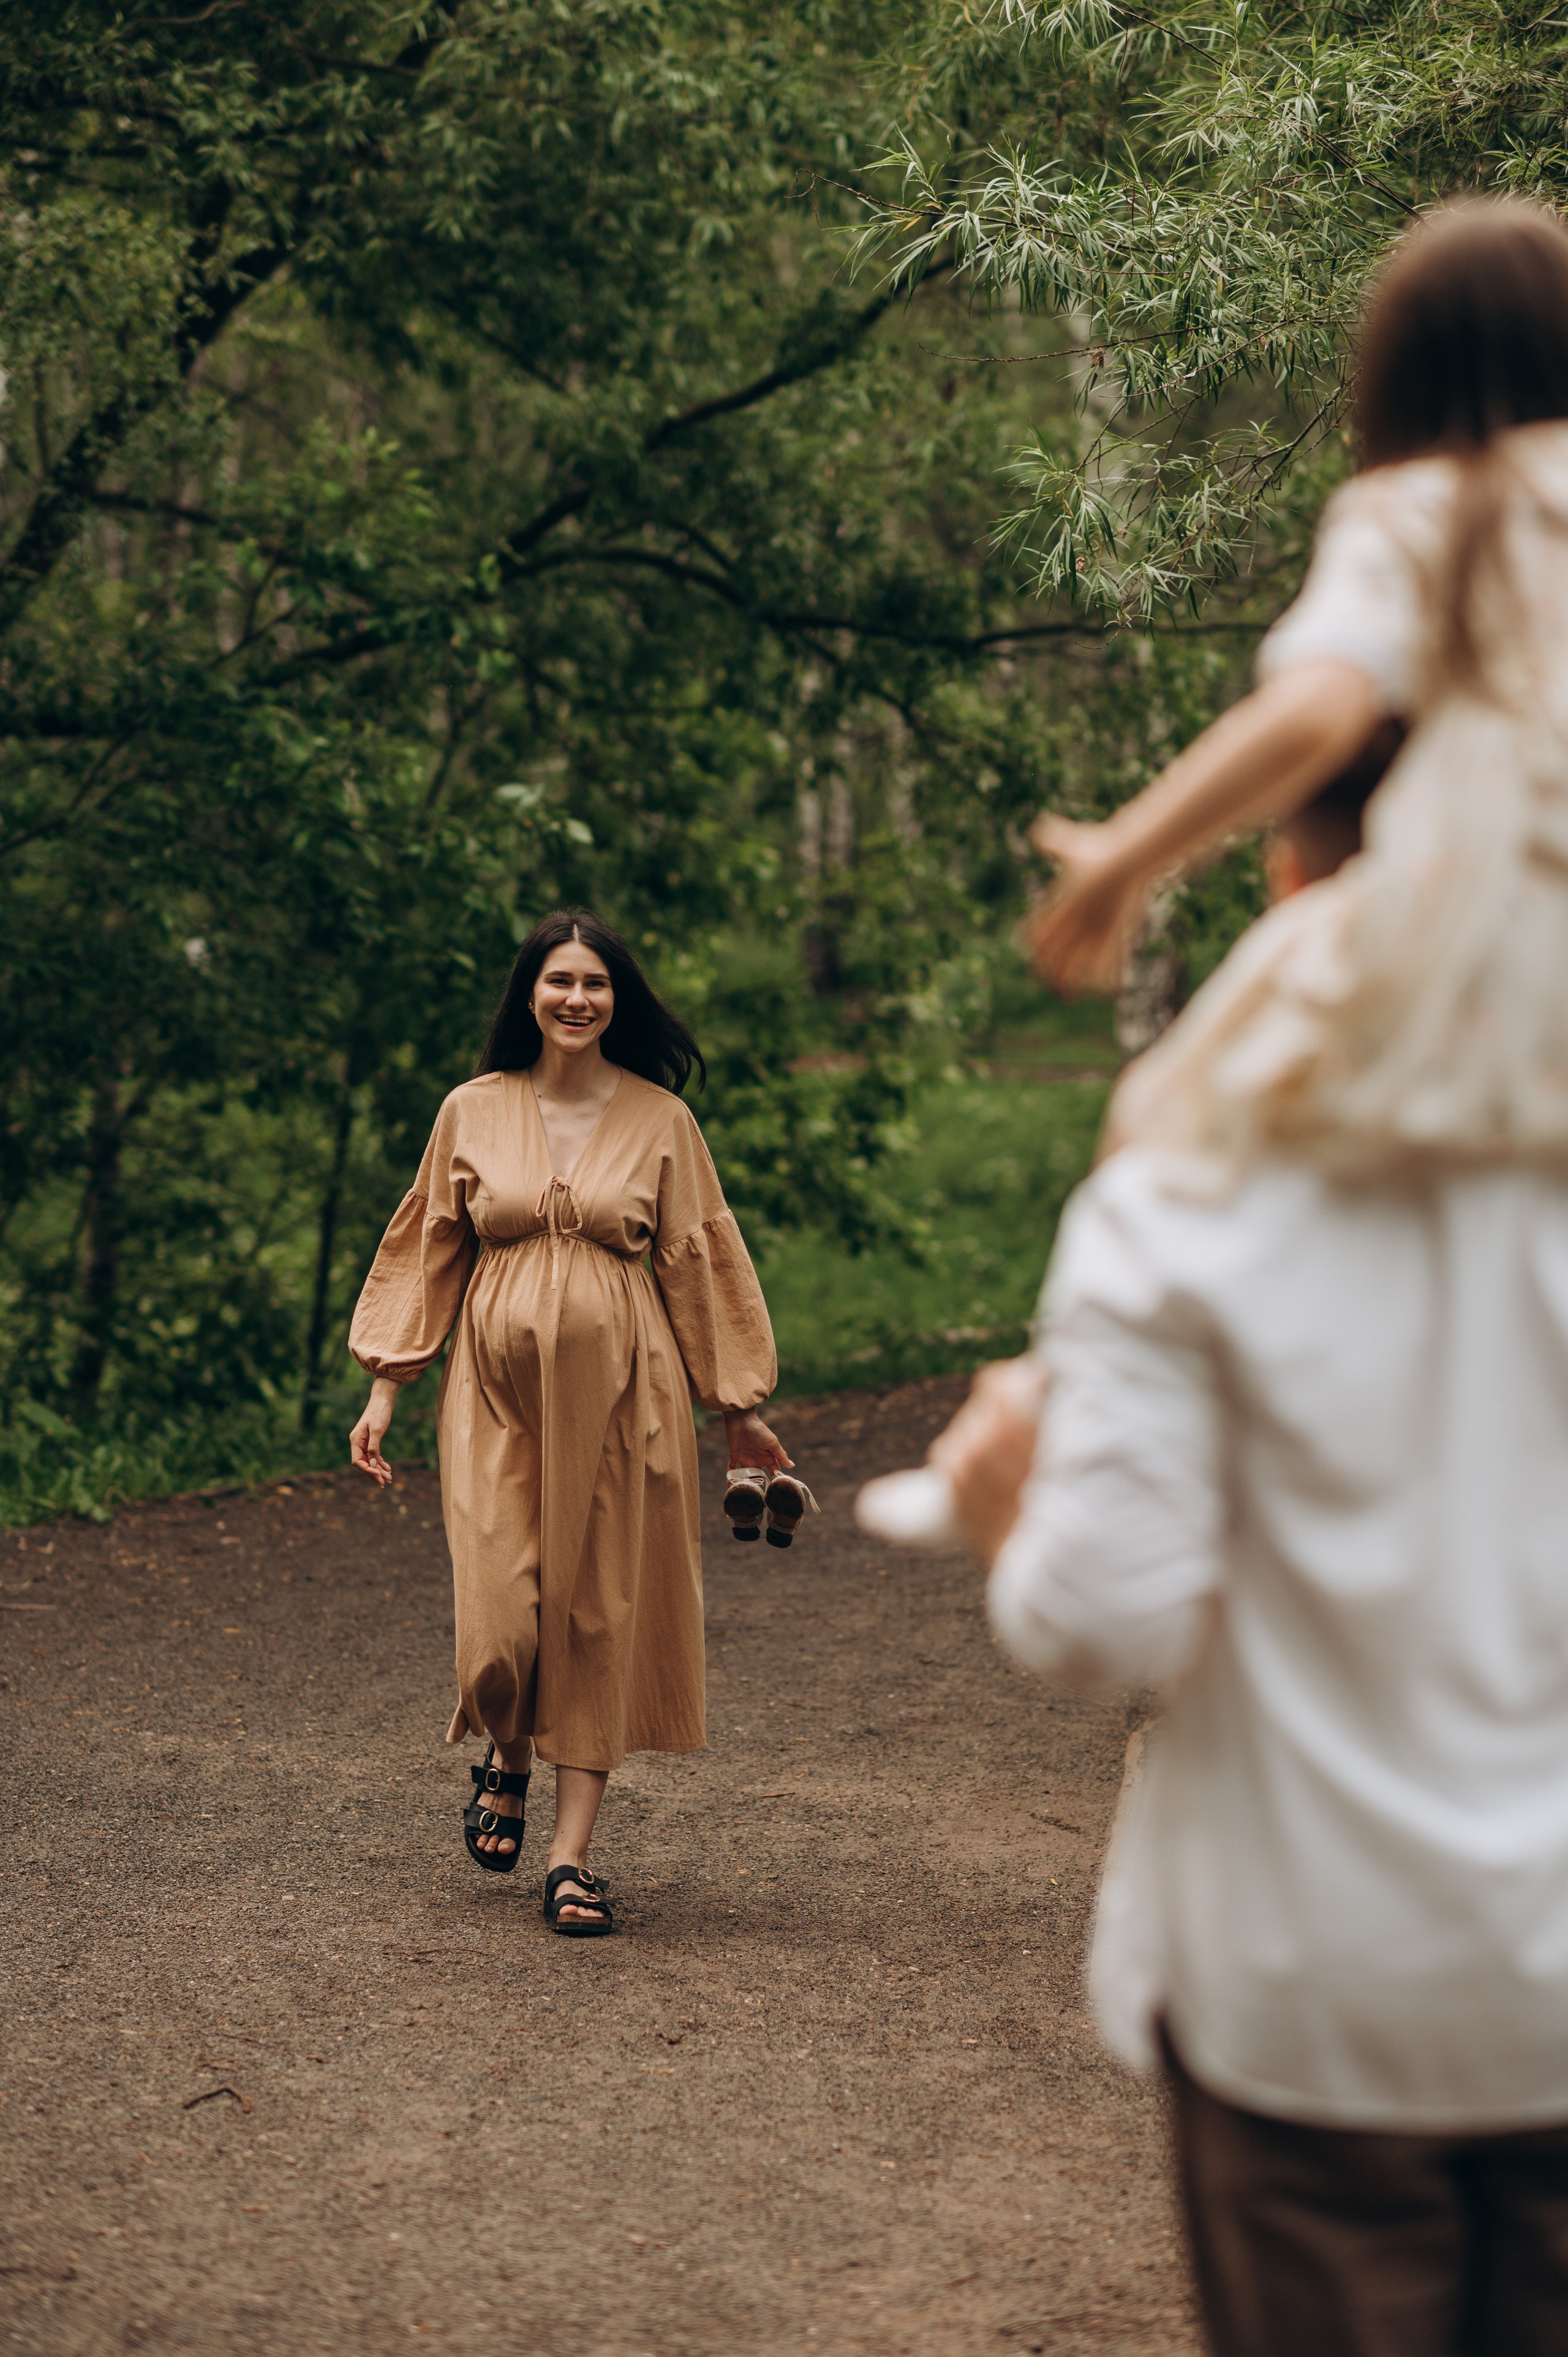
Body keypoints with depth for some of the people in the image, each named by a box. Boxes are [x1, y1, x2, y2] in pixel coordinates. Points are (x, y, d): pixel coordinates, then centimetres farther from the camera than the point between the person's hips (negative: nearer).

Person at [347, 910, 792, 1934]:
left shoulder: (661, 1119, 1)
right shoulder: (472, 1111, 4)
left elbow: (701, 1262, 6)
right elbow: (426, 1251, 11)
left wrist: (741, 1408, 7)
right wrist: (386, 1389, 6)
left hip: (616, 1390, 0)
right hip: (499, 1386, 0)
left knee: (601, 1610, 2)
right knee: (503, 1612, -7)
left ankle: (573, 1851, 10)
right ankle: (506, 1759, 27)